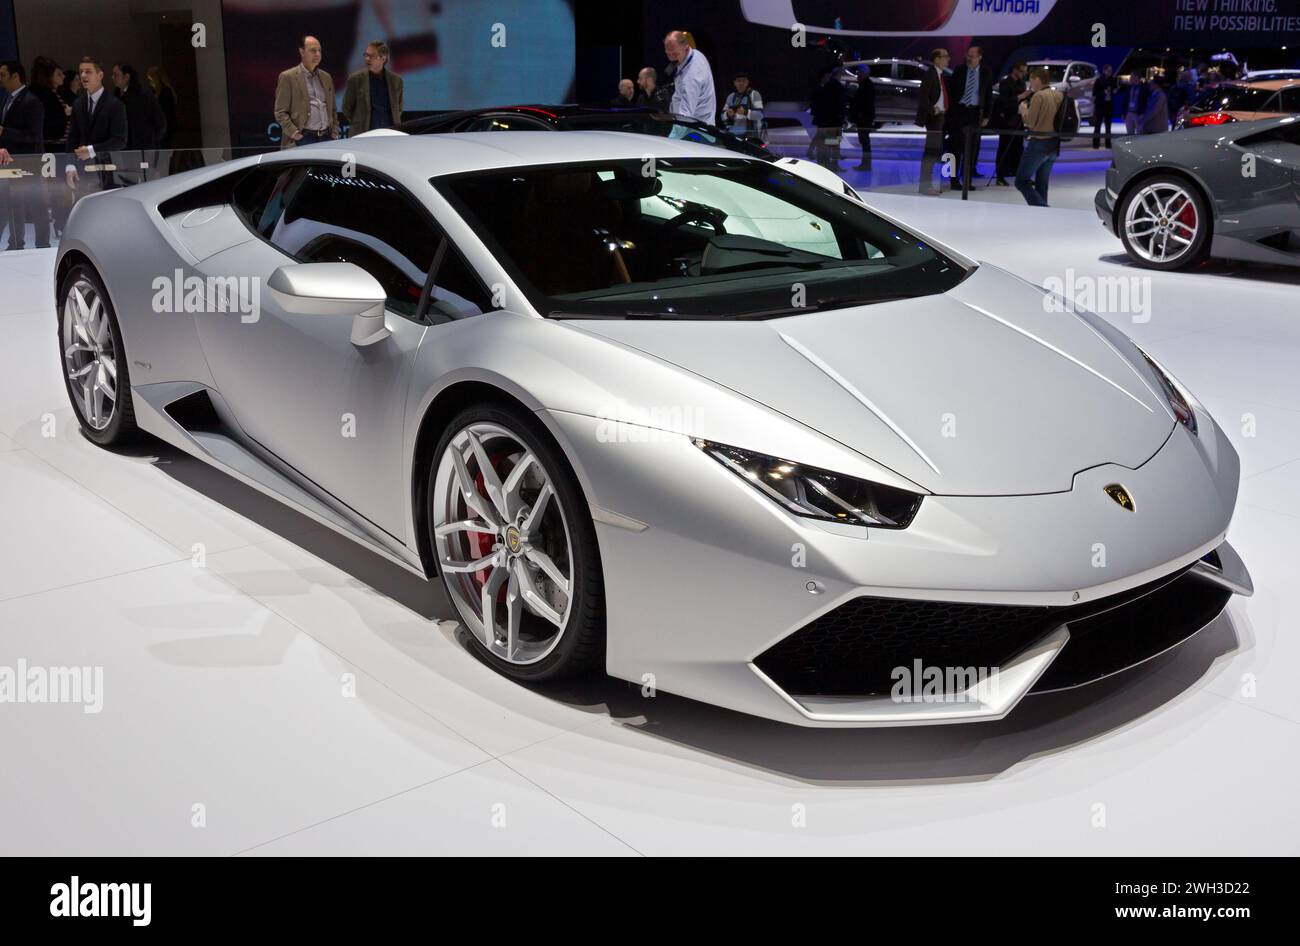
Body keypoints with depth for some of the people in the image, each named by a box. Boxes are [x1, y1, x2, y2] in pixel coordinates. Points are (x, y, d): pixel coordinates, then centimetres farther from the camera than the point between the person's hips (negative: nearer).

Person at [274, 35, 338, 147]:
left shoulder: (326, 77, 19)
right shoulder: (288, 77, 1)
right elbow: (280, 112, -2)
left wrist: (334, 132, 10)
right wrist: (294, 134, -13)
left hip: (326, 139, 5)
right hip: (303, 139, -5)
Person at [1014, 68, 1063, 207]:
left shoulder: (1039, 96, -15)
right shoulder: (1059, 95, 9)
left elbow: (1030, 121, -16)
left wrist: (1023, 109, 2)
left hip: (1039, 143, -8)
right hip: (1054, 144, 8)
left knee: (1021, 181, -3)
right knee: (1042, 183, 16)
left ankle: (1041, 208, -17)